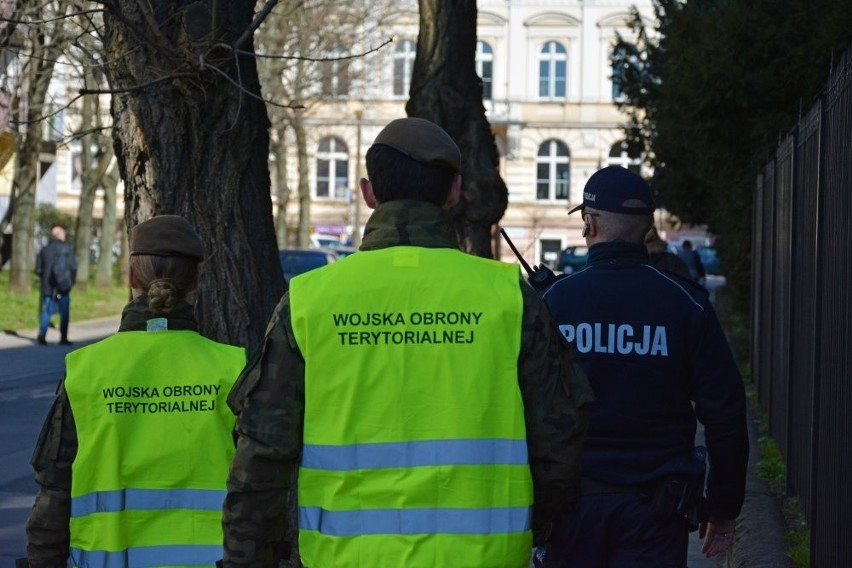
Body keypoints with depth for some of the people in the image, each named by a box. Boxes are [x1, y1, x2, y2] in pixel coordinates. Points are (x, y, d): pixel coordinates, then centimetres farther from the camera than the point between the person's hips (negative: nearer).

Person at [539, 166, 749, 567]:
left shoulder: (553, 301, -1)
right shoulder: (686, 304, -1)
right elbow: (725, 415, -1)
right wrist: (724, 508, 8)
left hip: (573, 502, 1)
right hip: (654, 506, -1)